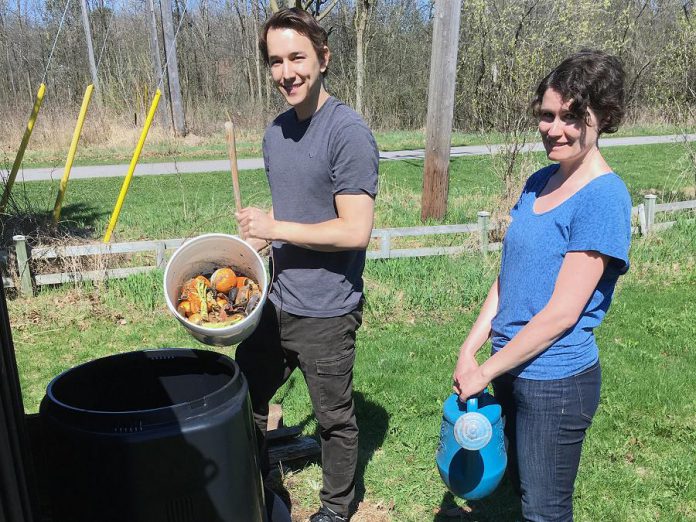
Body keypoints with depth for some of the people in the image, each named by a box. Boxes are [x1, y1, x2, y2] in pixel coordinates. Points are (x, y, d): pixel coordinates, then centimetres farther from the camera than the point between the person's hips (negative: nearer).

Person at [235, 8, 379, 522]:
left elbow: (355, 231, -22)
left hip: (324, 312, -7)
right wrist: (256, 240, 4)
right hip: (275, 301, 8)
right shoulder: (276, 132, 6)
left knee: (335, 419, 14)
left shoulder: (348, 132, -18)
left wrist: (273, 228, -17)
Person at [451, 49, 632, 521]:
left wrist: (484, 371, -15)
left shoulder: (603, 197, -19)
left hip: (557, 382, -7)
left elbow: (562, 312, -21)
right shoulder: (539, 182, 4)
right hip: (513, 372, 7)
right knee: (522, 483, 24)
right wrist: (469, 349, -1)